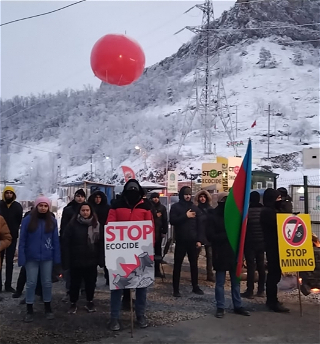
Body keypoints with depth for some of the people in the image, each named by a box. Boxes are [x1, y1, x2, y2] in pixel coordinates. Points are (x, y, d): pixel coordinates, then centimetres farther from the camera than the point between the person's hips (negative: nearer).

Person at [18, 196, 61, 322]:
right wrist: (22, 258, -10)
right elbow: (22, 240, -5)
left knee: (47, 283, 11)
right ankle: (29, 310, 19)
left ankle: (48, 308, 26)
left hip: (47, 258, 2)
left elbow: (55, 240, 2)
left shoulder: (52, 221, -1)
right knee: (31, 283, 6)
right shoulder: (28, 220, -6)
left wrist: (56, 258, -3)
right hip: (31, 258, -1)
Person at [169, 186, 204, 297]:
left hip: (193, 241, 3)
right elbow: (172, 221, -13)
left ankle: (195, 287, 23)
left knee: (194, 264, 11)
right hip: (181, 241, -3)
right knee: (177, 265, 2)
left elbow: (199, 225, 7)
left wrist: (199, 240, 0)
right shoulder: (175, 207, -1)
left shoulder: (194, 208, 8)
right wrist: (185, 216, -18)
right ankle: (176, 289, 9)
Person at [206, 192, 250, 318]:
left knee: (236, 282, 12)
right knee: (220, 283, 5)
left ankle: (238, 306, 23)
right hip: (220, 254, -4)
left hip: (234, 253, 4)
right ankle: (220, 307, 14)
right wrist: (227, 235, -19)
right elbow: (210, 236, -13)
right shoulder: (212, 216, -6)